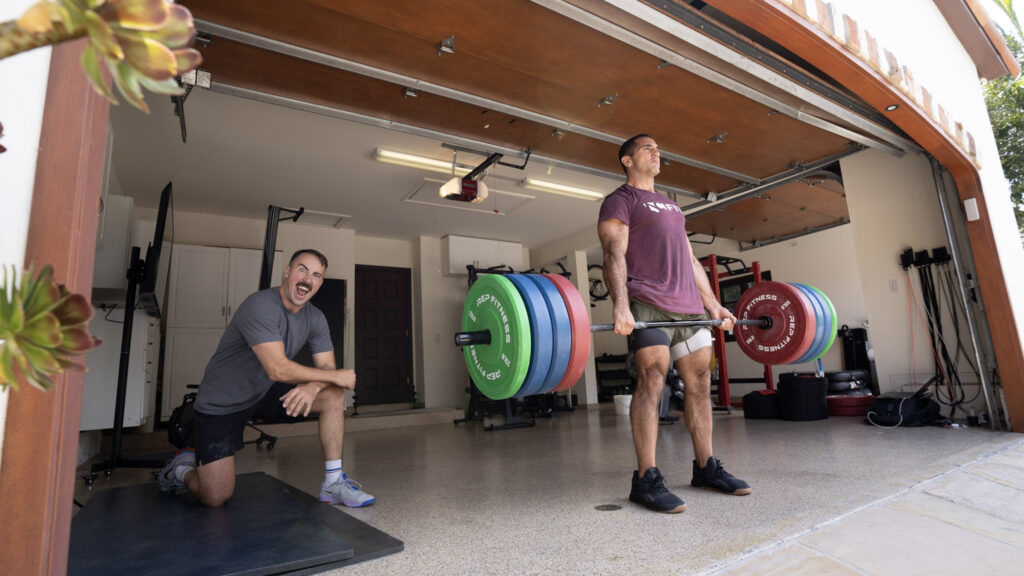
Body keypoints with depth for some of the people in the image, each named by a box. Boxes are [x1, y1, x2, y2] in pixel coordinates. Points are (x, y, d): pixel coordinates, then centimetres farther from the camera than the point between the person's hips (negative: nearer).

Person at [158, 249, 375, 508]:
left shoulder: (315, 318, -4)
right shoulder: (261, 306, -27)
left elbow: (326, 368, -7)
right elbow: (278, 369, -35)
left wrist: (312, 387, -30)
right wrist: (335, 376, -27)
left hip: (265, 394, 6)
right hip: (222, 404, -6)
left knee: (334, 396, -12)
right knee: (215, 497, -8)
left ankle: (333, 483, -6)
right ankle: (183, 468, 26)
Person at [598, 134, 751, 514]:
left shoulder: (670, 205, 29)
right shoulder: (620, 201, 5)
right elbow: (614, 255, -10)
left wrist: (713, 305, 19)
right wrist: (620, 305, -25)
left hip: (689, 306, 8)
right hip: (648, 304, -7)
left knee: (700, 382, 5)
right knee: (652, 379, -14)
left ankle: (705, 467, 15)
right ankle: (645, 479, -10)